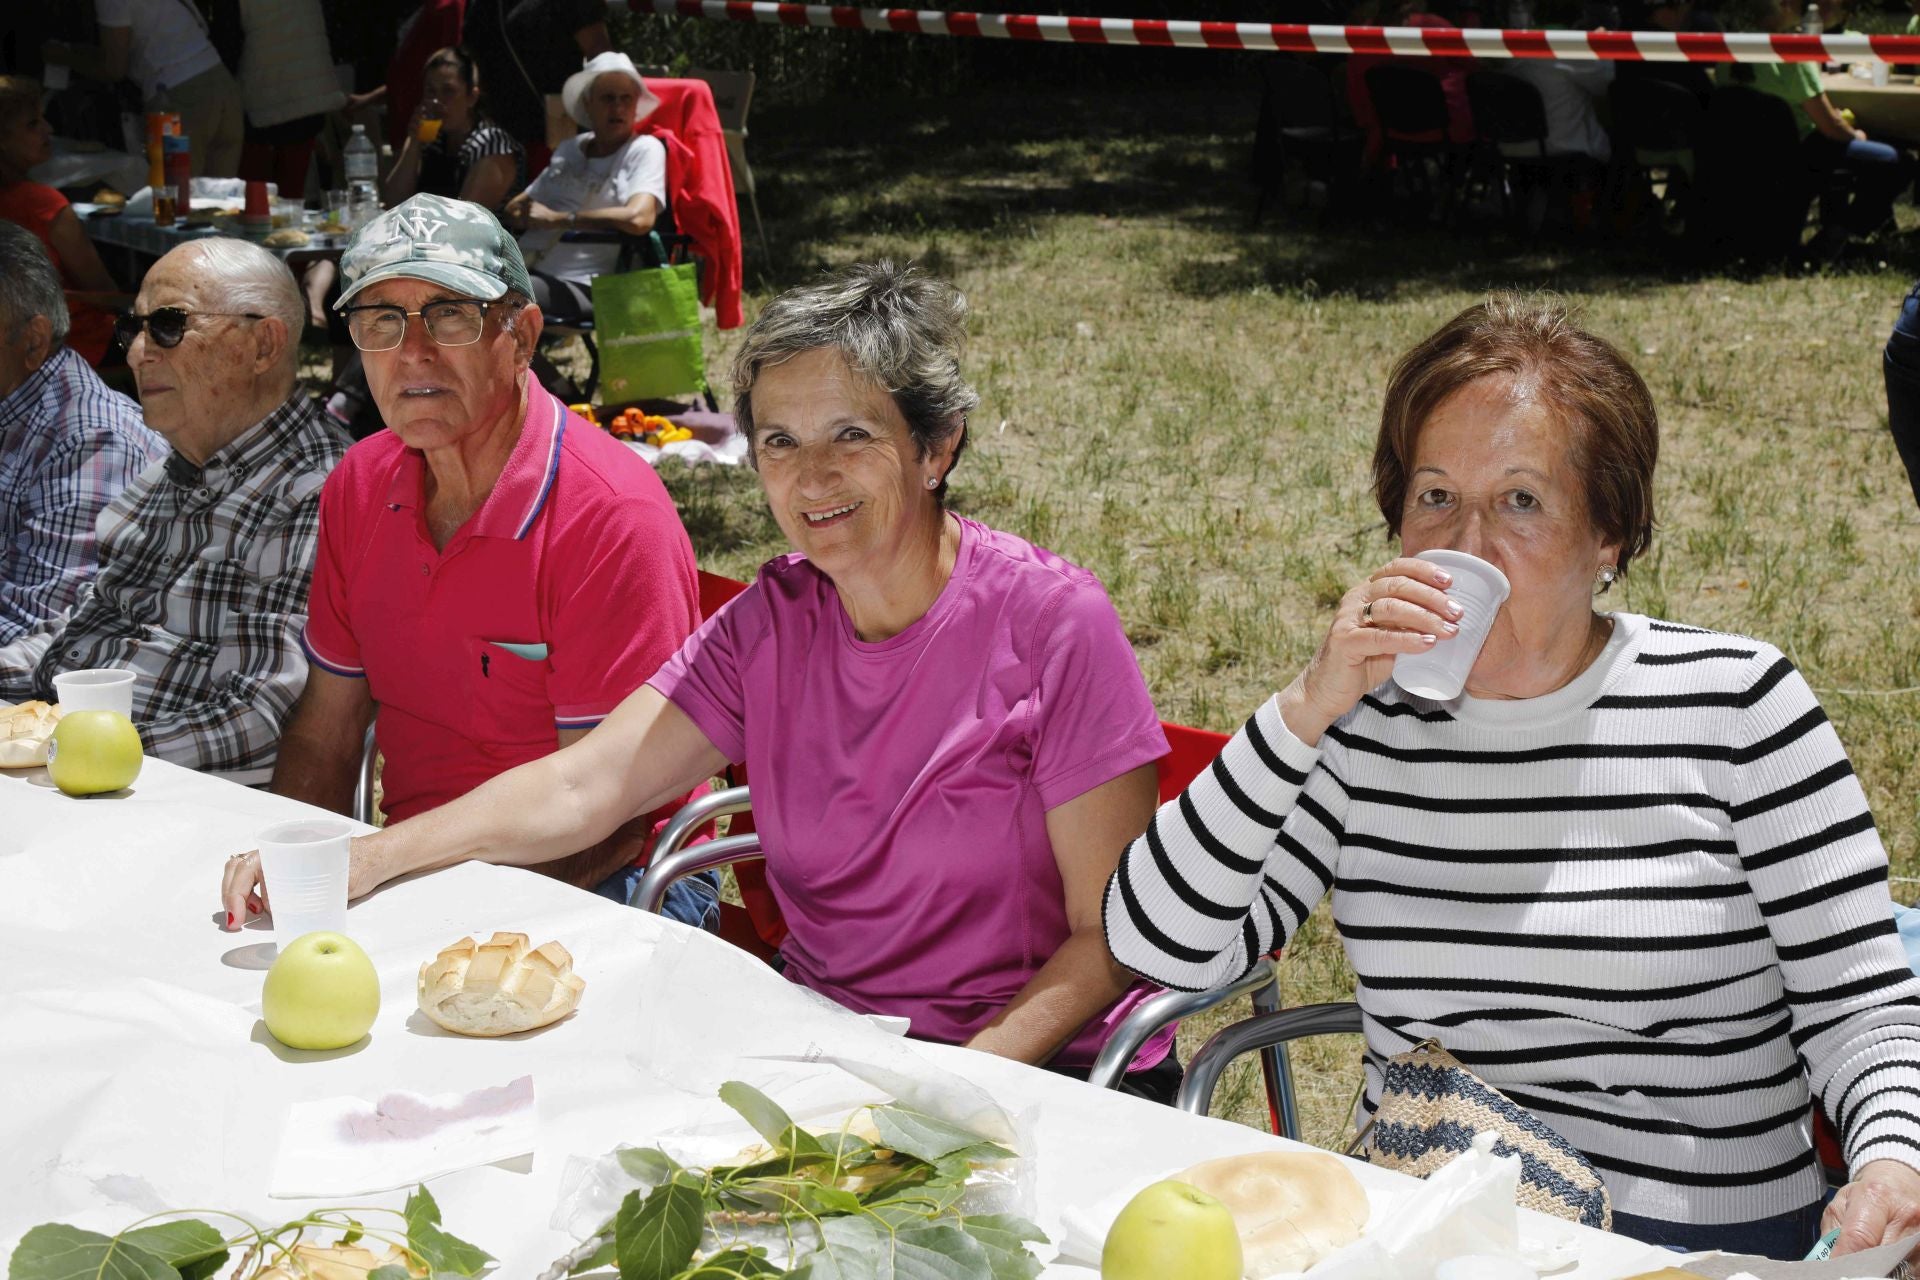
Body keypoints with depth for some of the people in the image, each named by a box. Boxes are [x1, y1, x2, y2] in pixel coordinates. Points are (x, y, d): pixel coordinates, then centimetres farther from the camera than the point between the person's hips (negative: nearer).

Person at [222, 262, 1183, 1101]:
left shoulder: (1050, 625, -12)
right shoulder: (772, 620, 4)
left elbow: (1113, 934, -12)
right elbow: (582, 786, -3)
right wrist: (362, 860, -17)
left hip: (1035, 1072, -5)